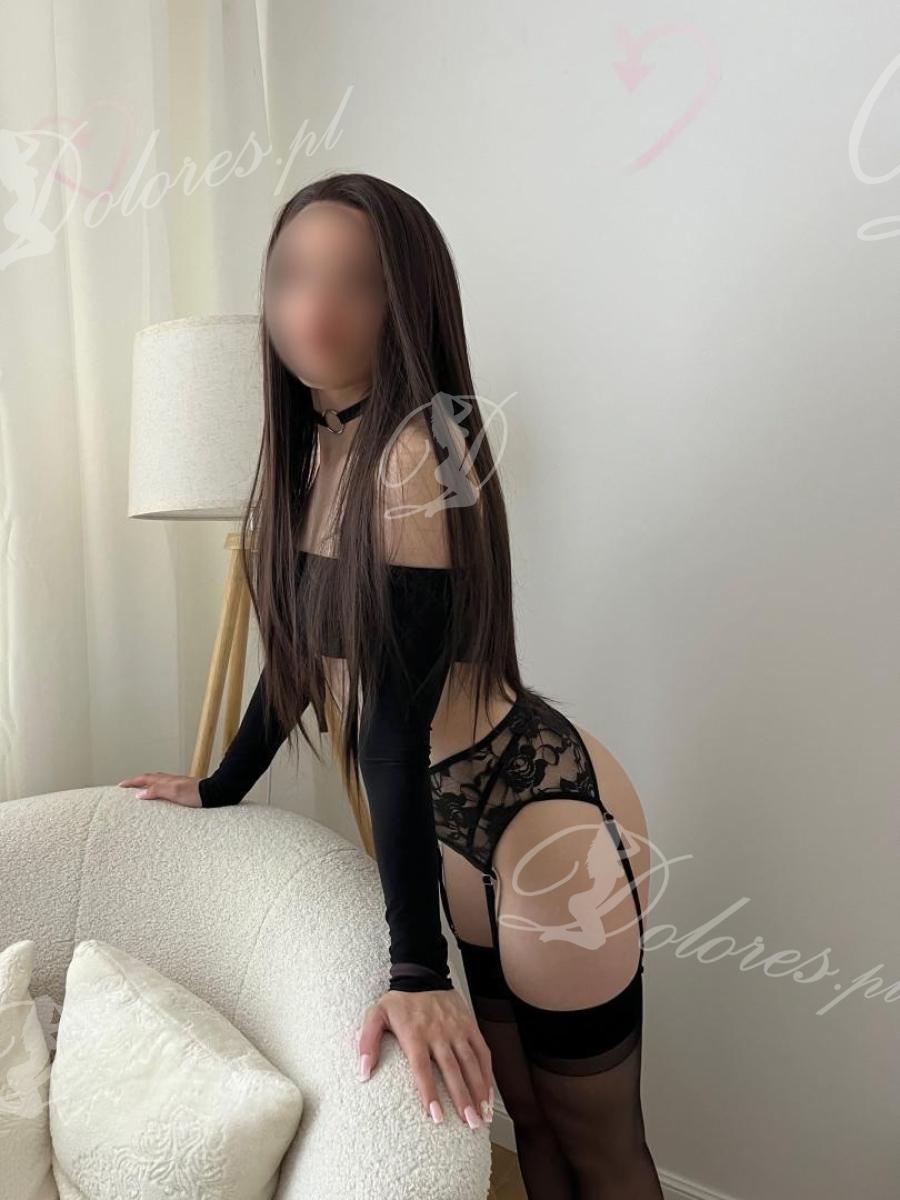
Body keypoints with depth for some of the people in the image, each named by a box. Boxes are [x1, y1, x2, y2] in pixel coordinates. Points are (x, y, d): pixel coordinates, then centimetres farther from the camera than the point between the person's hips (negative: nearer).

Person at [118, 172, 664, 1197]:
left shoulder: (419, 447, -22)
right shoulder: (315, 448, 3)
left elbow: (396, 708, -28)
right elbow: (303, 652, 13)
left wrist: (415, 969, -26)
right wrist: (218, 789, 24)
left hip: (541, 810, -8)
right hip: (454, 820, 8)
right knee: (523, 1112, 23)